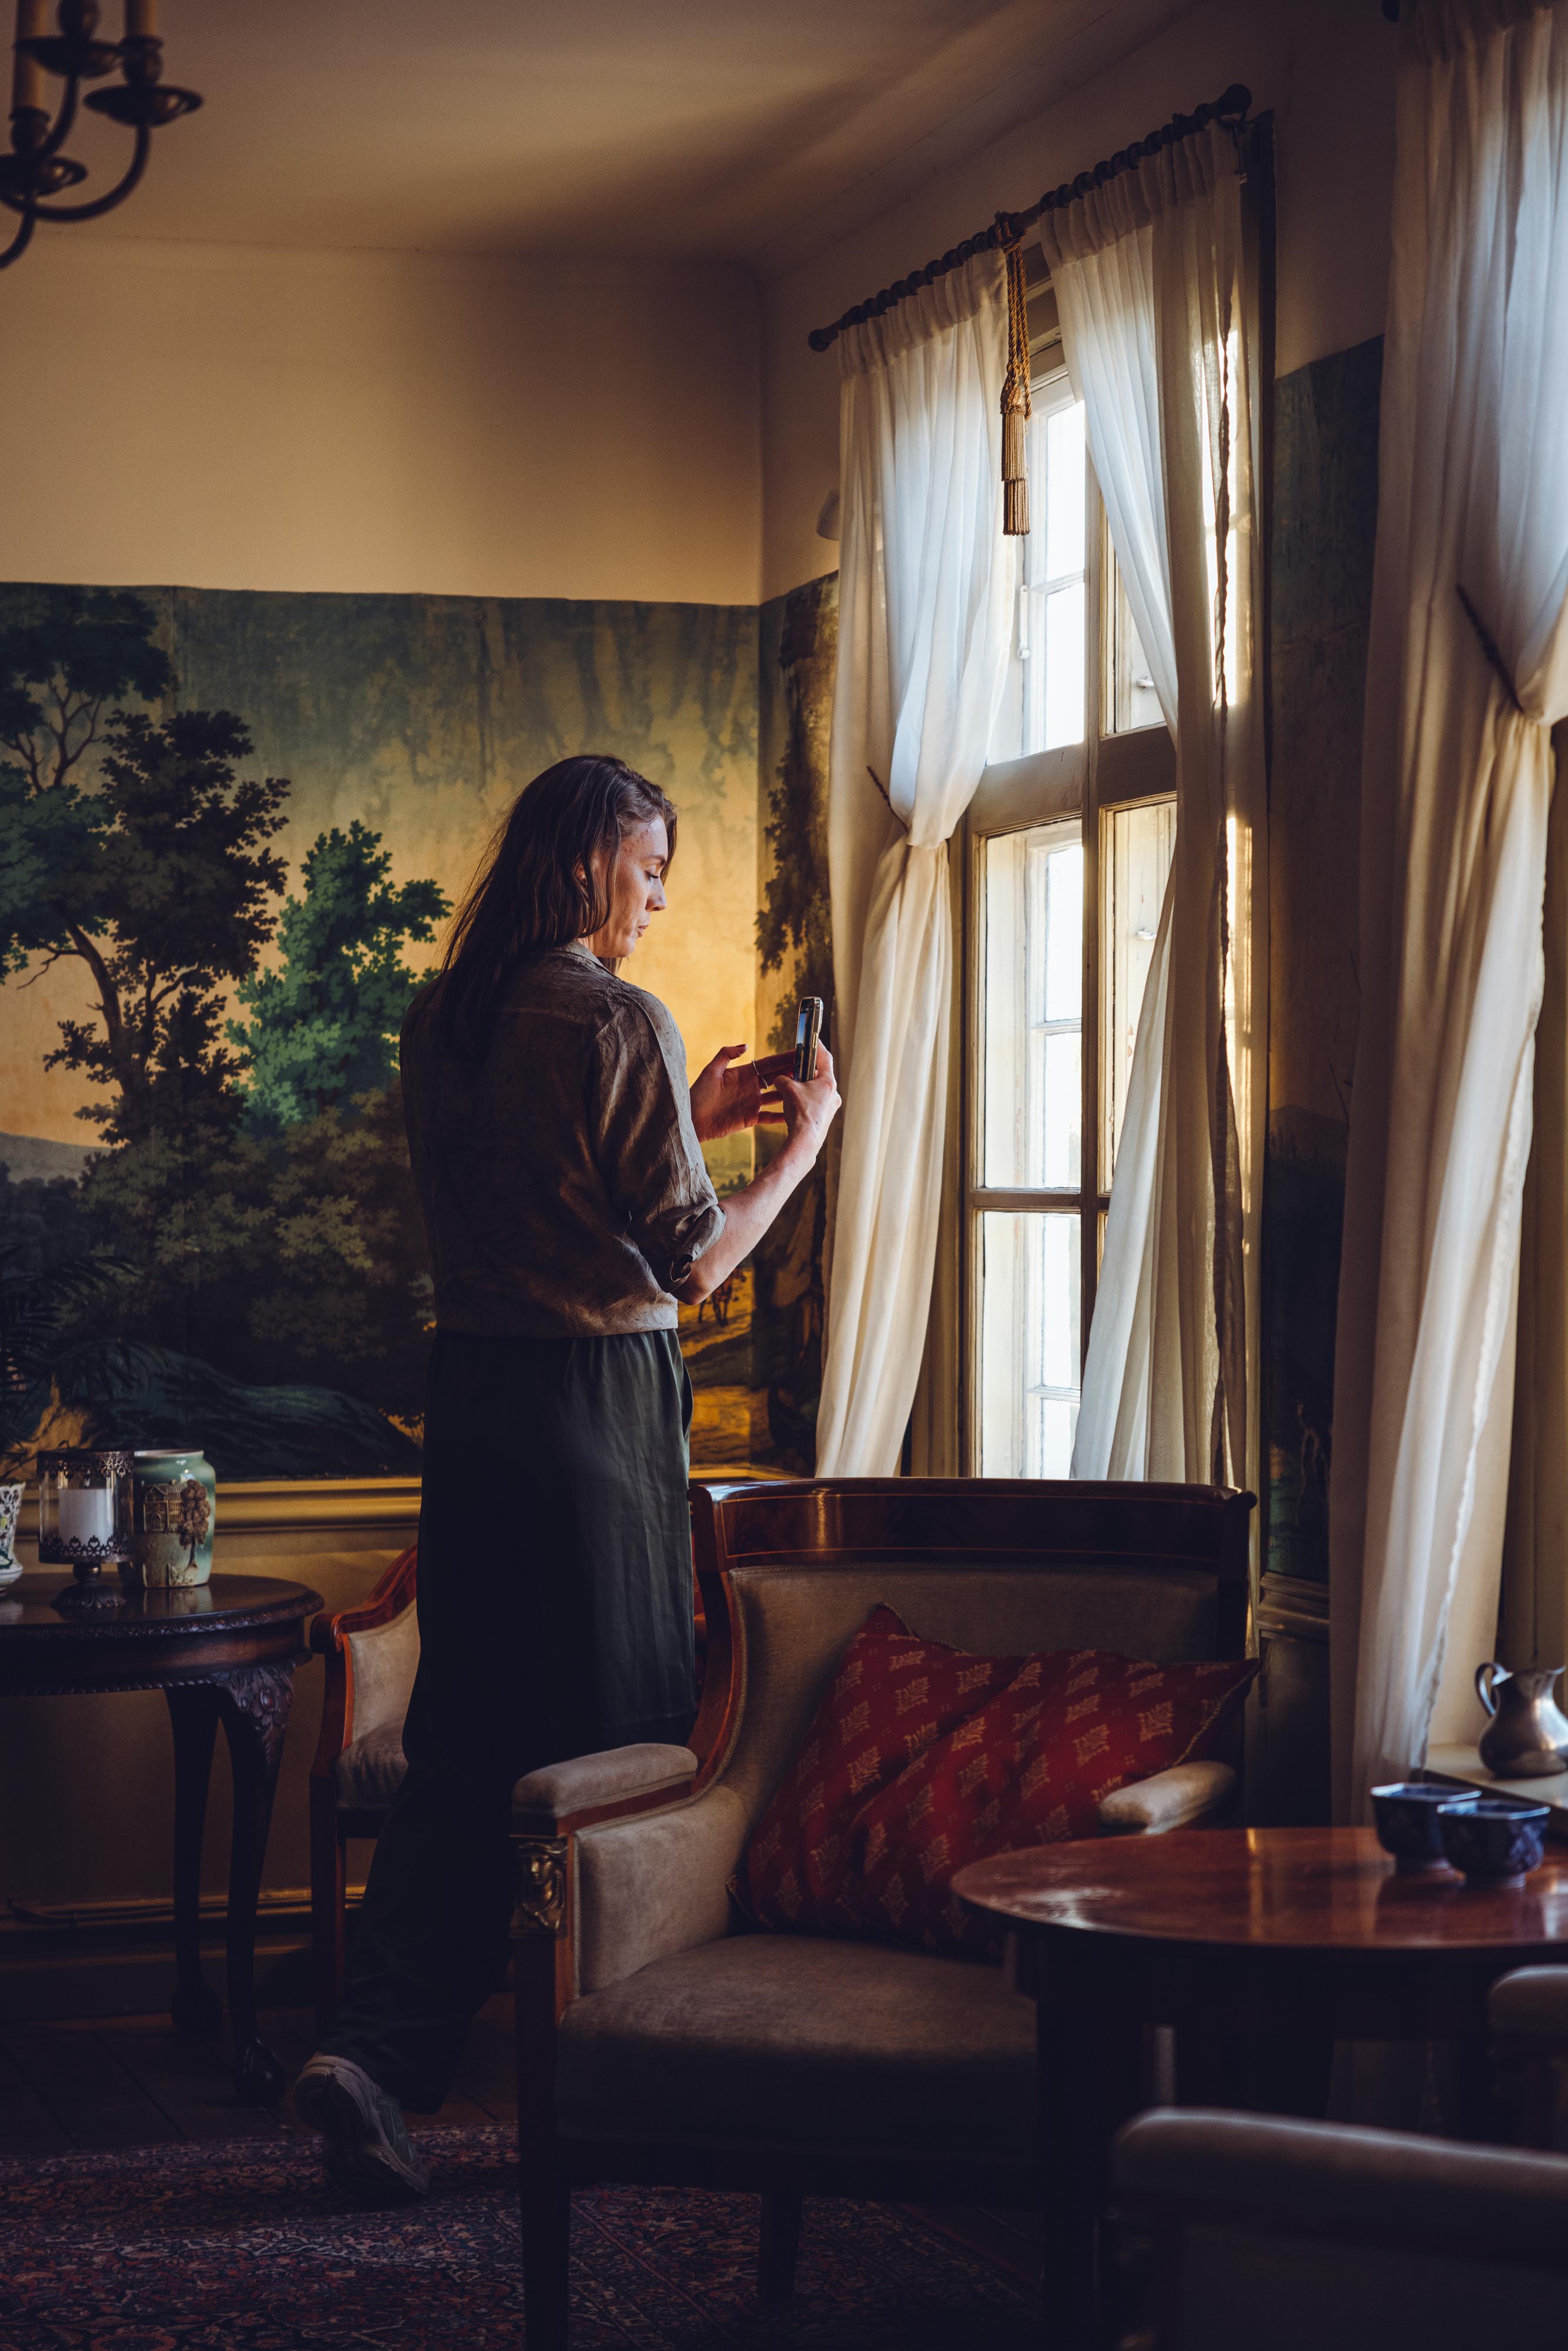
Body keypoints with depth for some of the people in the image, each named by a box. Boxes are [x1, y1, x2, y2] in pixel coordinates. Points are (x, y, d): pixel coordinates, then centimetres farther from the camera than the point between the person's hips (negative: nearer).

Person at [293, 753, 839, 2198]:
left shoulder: (443, 1021, 9)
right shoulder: (620, 1020, -13)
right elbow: (692, 1266, -11)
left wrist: (686, 1125, 23)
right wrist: (800, 1147, 3)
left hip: (472, 1382, 7)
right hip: (601, 1392, -7)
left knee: (468, 1737, 10)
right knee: (618, 1742, 5)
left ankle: (377, 2048, -1)